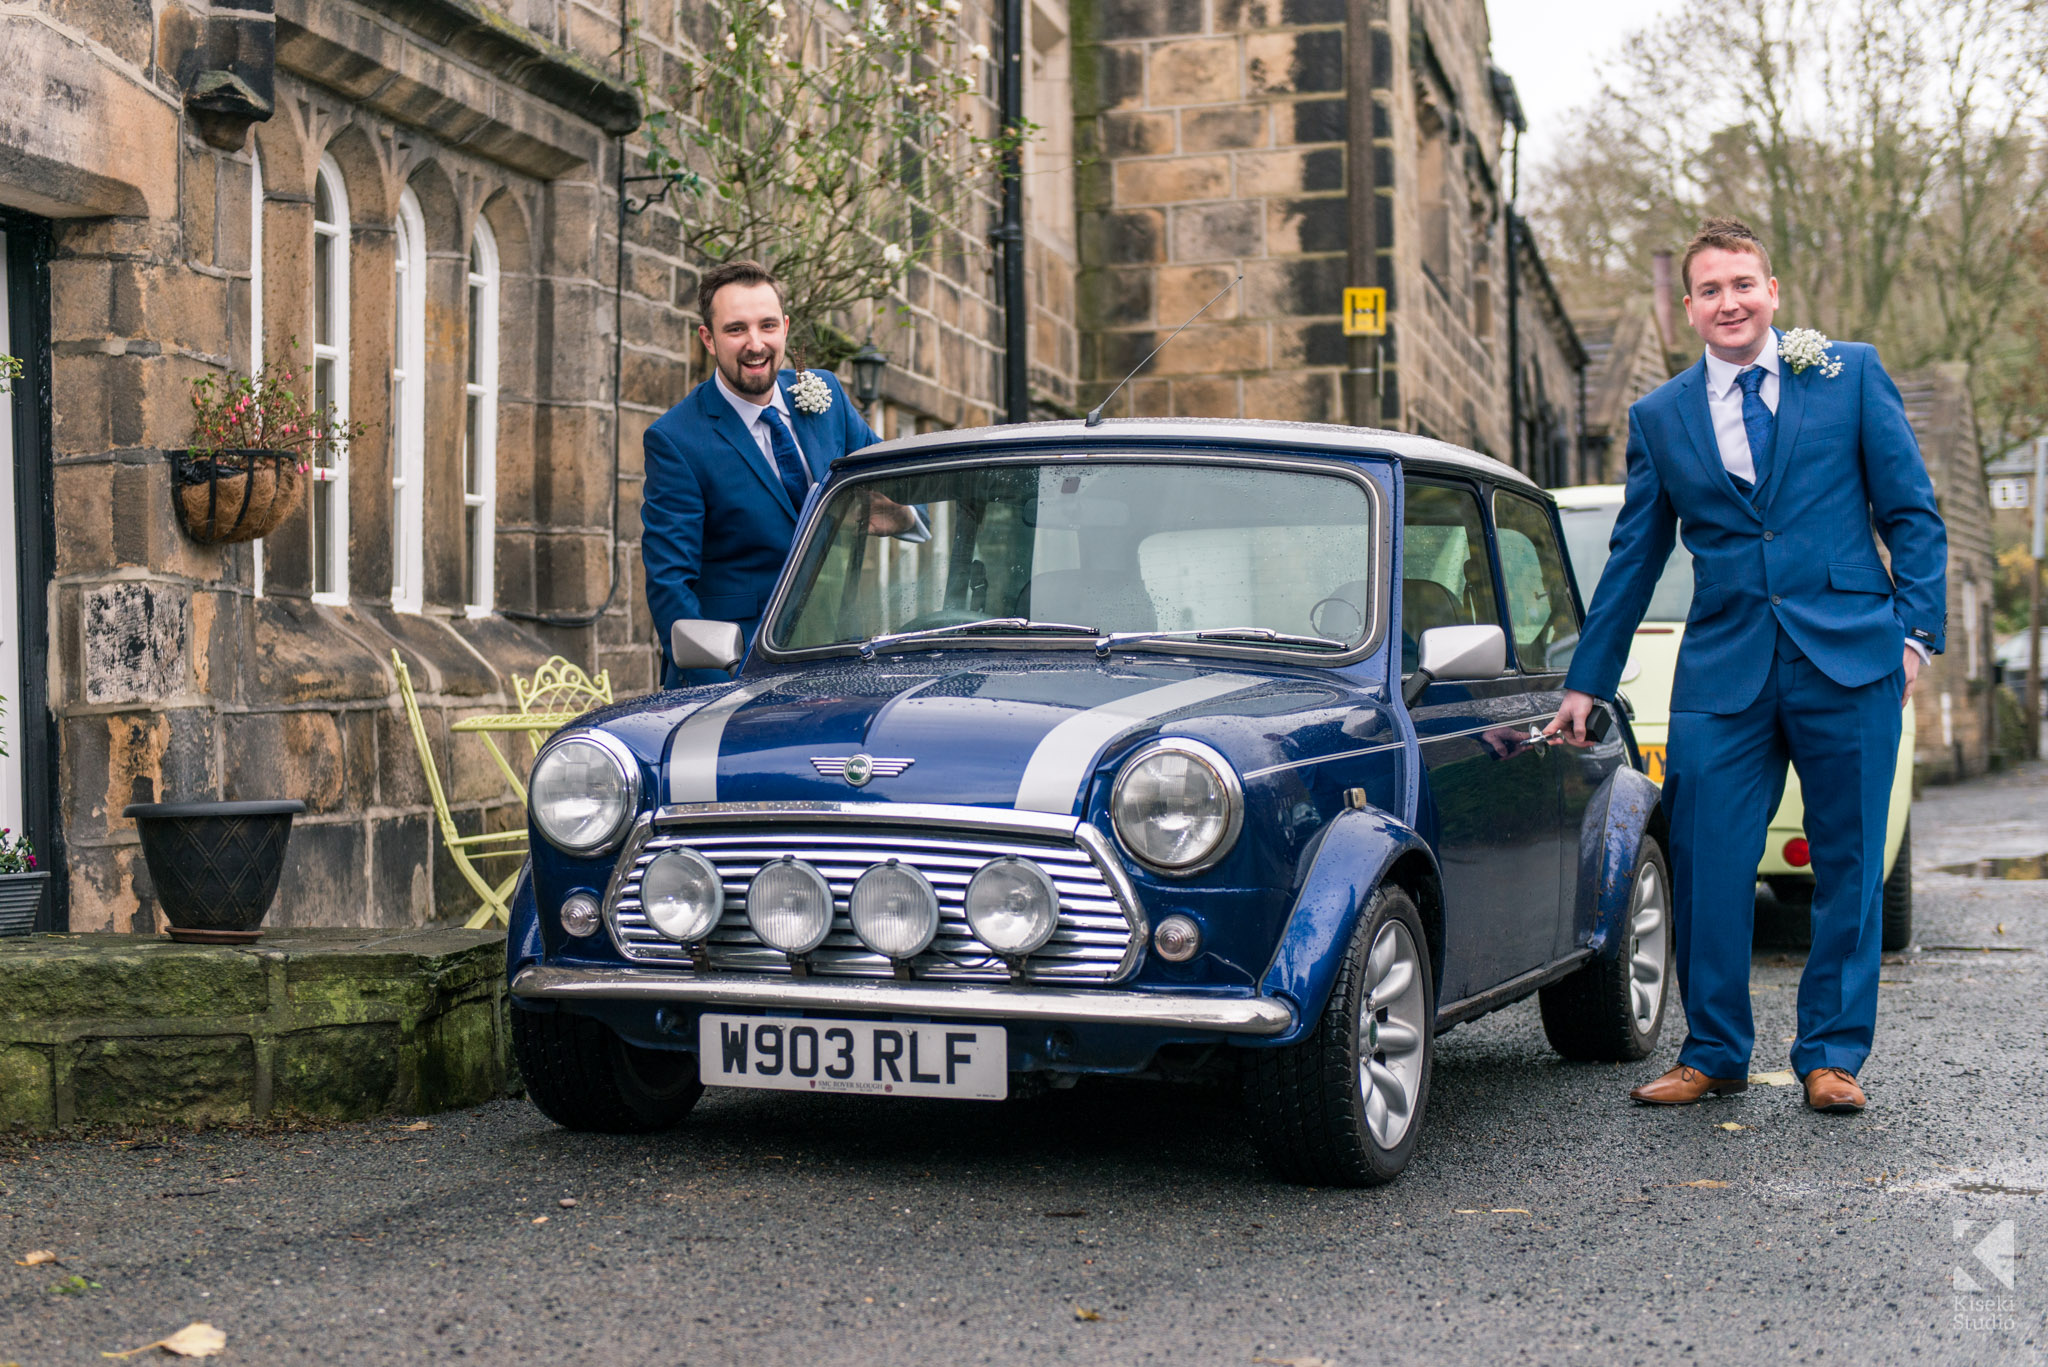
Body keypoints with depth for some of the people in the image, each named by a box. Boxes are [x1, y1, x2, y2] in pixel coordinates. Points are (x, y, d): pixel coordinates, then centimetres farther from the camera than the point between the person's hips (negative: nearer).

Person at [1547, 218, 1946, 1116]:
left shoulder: (1851, 374, 7)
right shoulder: (1659, 417, 11)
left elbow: (1912, 513, 7)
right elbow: (1633, 559, 16)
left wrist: (1917, 629, -3)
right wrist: (1587, 682, 16)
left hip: (1848, 658, -1)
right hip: (1723, 668, 1)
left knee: (1848, 864, 3)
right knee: (1707, 866, -3)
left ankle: (1831, 1056, 15)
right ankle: (1713, 1053, 12)